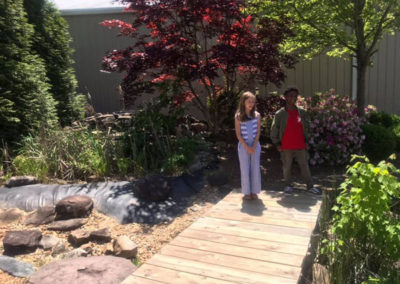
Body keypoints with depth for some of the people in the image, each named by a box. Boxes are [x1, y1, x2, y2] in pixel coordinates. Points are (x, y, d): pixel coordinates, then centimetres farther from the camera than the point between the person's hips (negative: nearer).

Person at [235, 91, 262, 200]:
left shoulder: (257, 115, 2)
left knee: (255, 168, 3)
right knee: (245, 169, 3)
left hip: (255, 146, 2)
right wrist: (247, 147, -11)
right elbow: (238, 134, -4)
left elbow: (258, 132, 1)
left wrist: (254, 146, -9)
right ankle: (246, 192, 12)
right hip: (243, 146, -1)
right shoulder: (238, 116, -3)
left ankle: (254, 191, 13)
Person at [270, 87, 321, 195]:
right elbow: (274, 129, 0)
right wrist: (277, 143, -2)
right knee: (287, 166, 9)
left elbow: (306, 127, 14)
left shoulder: (302, 112, 4)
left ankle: (310, 186, 15)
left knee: (304, 166, 7)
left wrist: (306, 141, 10)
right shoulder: (280, 114, -5)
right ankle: (288, 185, 23)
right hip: (286, 147, -2)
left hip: (300, 146, 2)